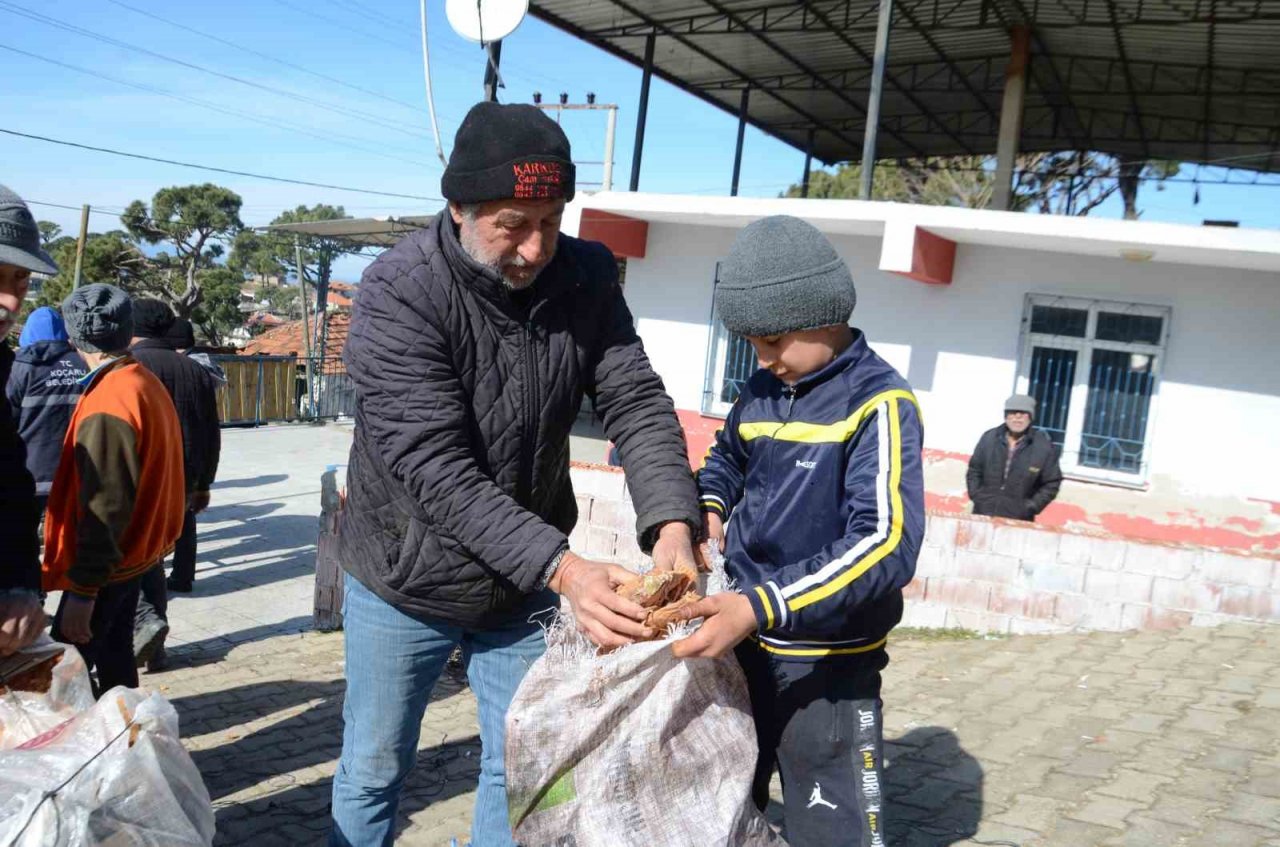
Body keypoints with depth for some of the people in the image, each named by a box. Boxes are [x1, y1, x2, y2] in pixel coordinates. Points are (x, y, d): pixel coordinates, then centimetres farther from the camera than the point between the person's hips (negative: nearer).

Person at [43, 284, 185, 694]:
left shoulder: (108, 402, -22)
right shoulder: (148, 384, 5)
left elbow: (104, 503, -26)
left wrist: (83, 587, -24)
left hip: (106, 561, -9)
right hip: (133, 552, 9)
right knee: (113, 652, 18)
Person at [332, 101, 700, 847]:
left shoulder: (588, 277, -10)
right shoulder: (400, 291, -24)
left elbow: (638, 406, -13)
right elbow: (434, 470, -31)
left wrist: (673, 525, -32)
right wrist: (561, 568, -41)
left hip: (526, 586, 4)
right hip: (409, 585, -3)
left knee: (519, 771, 15)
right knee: (373, 773, 14)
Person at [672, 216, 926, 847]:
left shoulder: (878, 405, -16)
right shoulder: (761, 392, 5)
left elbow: (885, 545, -28)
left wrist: (759, 607, -37)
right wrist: (708, 506, 5)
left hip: (826, 665, -7)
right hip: (742, 645, 7)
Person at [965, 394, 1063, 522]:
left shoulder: (1044, 445, -4)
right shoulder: (989, 438, 3)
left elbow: (1052, 483, 1)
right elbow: (974, 470, 11)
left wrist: (1032, 507, -8)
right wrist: (976, 496, -1)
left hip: (1018, 521, -2)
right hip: (983, 515, 3)